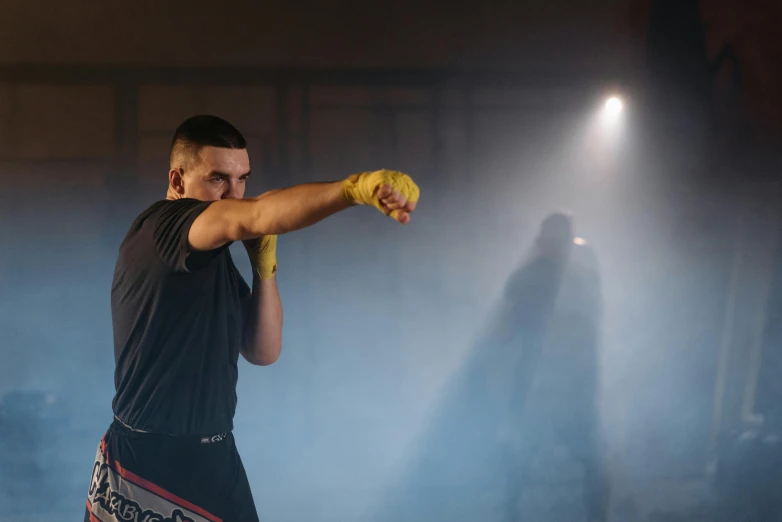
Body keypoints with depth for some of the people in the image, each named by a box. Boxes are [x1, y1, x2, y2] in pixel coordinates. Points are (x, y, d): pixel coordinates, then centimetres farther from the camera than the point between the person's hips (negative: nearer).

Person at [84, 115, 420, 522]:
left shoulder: (217, 259, 13)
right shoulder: (158, 227, -15)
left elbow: (263, 351, 9)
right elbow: (254, 217, -34)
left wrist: (263, 264, -4)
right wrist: (355, 187, -48)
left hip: (215, 458, 8)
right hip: (147, 462, -8)